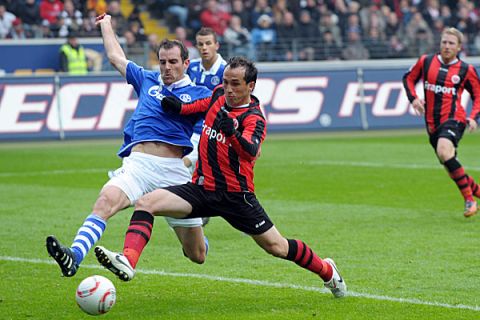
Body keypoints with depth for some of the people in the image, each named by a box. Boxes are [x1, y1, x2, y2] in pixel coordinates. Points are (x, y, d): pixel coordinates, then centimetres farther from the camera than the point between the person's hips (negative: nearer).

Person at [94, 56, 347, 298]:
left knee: (277, 247, 1)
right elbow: (204, 105, 30)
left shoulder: (254, 119, -15)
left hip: (235, 195, -5)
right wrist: (180, 108, 11)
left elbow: (250, 152, -36)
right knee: (146, 202, -16)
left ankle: (326, 270, 28)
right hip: (201, 187, 5)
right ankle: (127, 262, -31)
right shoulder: (219, 95, 4)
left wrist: (232, 134, -56)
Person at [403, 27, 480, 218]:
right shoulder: (426, 62, 6)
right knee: (453, 171, 9)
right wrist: (413, 98, 1)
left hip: (453, 119, -5)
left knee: (444, 151, -33)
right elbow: (409, 78, 19)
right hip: (432, 123, 5)